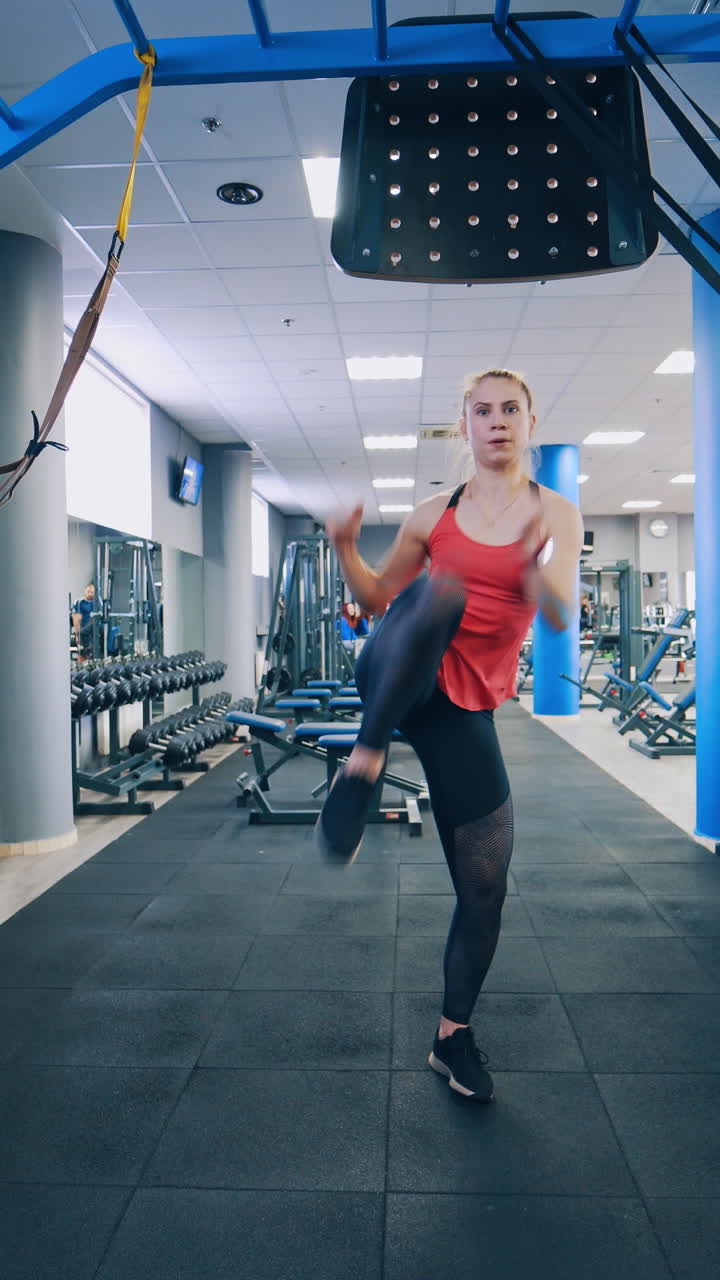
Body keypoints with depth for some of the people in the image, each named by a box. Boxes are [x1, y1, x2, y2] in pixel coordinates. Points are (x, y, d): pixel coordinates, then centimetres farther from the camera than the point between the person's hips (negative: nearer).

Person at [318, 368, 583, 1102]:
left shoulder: (556, 514, 4)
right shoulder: (433, 514, 6)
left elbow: (562, 619, -11)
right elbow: (377, 600, 14)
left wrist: (537, 566, -32)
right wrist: (345, 548, -4)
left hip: (466, 705, 1)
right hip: (396, 678, -1)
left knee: (485, 886, 4)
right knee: (439, 594, -37)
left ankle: (453, 1036, 26)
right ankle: (363, 767, -30)